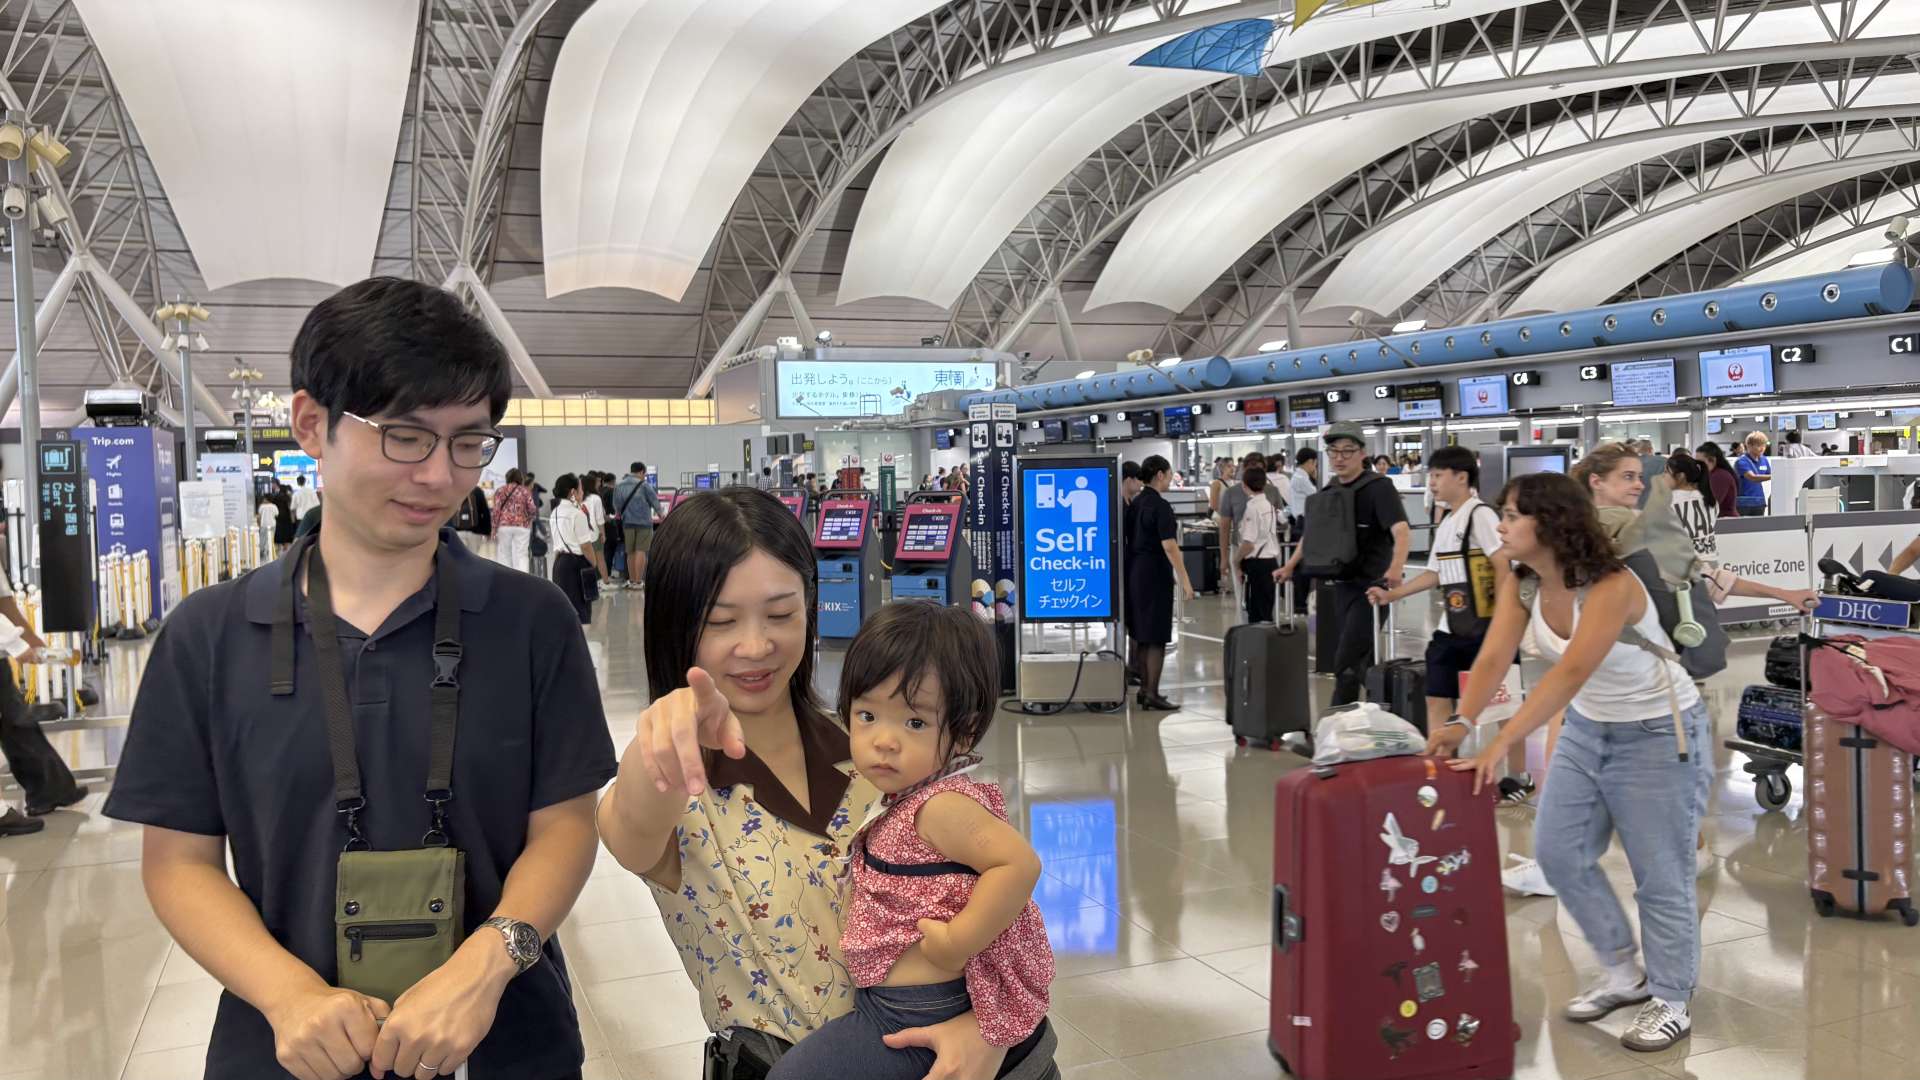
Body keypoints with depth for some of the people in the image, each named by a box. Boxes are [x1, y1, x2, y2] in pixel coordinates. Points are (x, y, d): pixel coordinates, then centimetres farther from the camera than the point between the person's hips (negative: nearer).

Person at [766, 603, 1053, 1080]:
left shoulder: (941, 805, -23)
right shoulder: (910, 795, 4)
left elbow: (1020, 863, -34)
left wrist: (955, 944, -29)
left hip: (912, 1017, -9)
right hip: (884, 1002, 9)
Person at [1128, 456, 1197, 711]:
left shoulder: (1136, 503, 10)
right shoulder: (1161, 506, -15)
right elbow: (1169, 546, -20)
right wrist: (1184, 580, -18)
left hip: (1135, 571, 8)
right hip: (1155, 574, -8)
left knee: (1144, 635, 15)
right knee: (1157, 638, -3)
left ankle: (1144, 689, 20)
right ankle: (1152, 694, -2)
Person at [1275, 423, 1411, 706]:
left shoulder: (1378, 487, -12)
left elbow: (1402, 531, -26)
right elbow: (1313, 533, 23)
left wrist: (1396, 568, -43)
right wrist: (1290, 566, 13)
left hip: (1371, 586, -7)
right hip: (1342, 585, 7)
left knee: (1346, 663, -10)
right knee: (1364, 661, 13)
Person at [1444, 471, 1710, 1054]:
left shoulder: (1612, 587, -31)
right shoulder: (1520, 586, -9)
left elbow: (1570, 673, -42)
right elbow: (1493, 659, -19)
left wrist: (1501, 745, -50)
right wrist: (1461, 721, -38)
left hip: (1659, 734, -7)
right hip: (1587, 728, 7)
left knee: (1660, 876, 2)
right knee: (1559, 852, 8)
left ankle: (1671, 1003, 21)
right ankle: (1624, 973, 27)